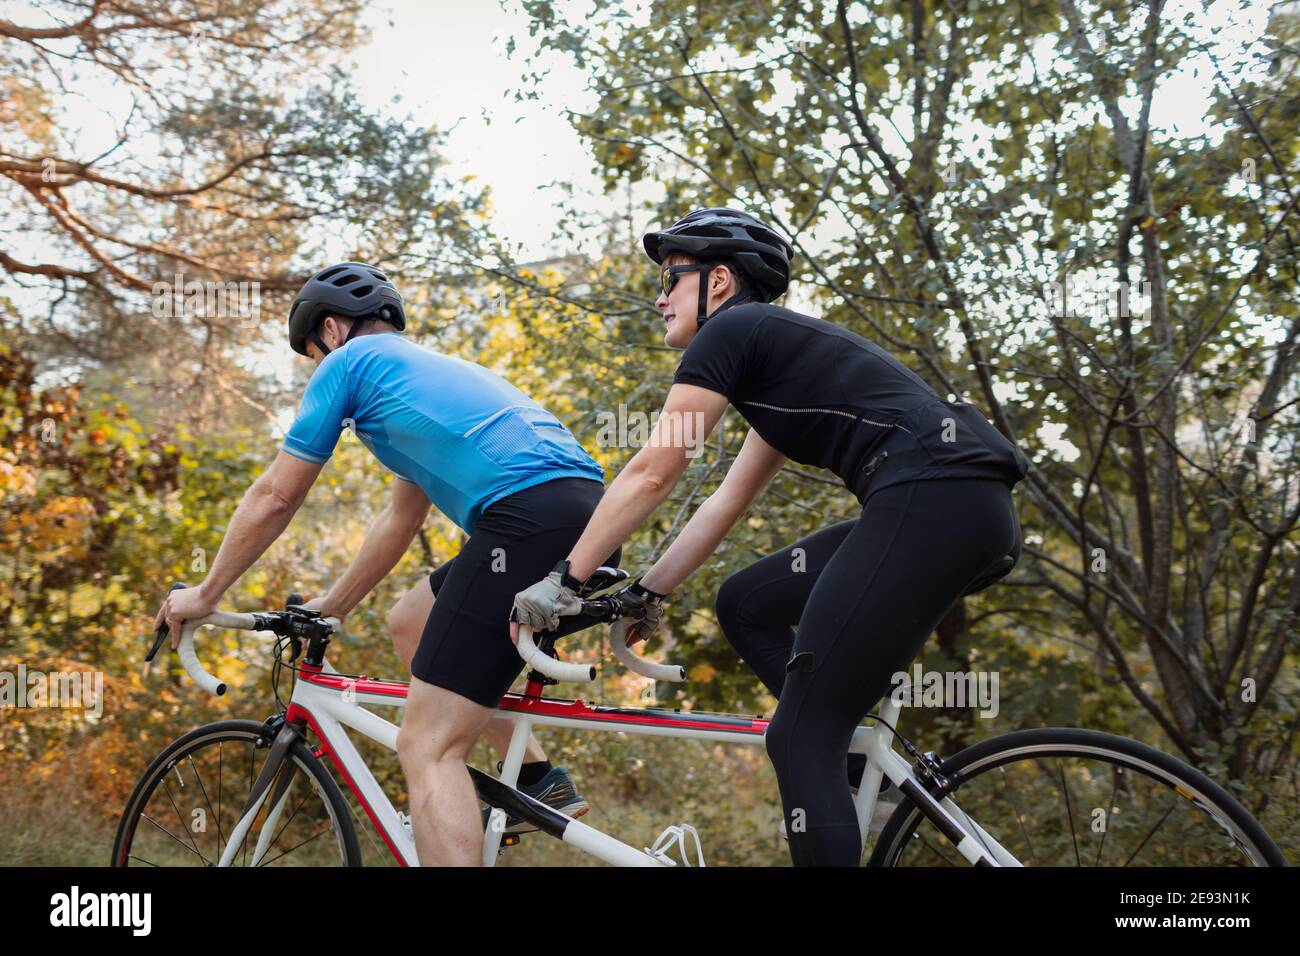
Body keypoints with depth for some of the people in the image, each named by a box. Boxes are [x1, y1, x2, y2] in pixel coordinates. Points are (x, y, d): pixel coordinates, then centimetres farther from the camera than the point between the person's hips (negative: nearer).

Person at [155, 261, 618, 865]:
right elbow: (402, 518, 39)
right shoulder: (430, 367, 34)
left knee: (427, 748, -5)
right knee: (410, 624, 26)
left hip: (530, 521, -9)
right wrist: (330, 607, 44)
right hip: (591, 520, 9)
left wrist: (205, 594, 25)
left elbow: (274, 498, 13)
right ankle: (539, 781, 23)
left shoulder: (350, 361, 11)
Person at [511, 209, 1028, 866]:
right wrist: (645, 594, 30)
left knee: (798, 739, -6)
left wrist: (564, 580, 5)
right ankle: (851, 762, 11)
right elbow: (726, 503, 30)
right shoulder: (780, 353, 29)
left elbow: (651, 473, -1)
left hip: (932, 501, -10)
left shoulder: (730, 330, 2)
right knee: (744, 605, 17)